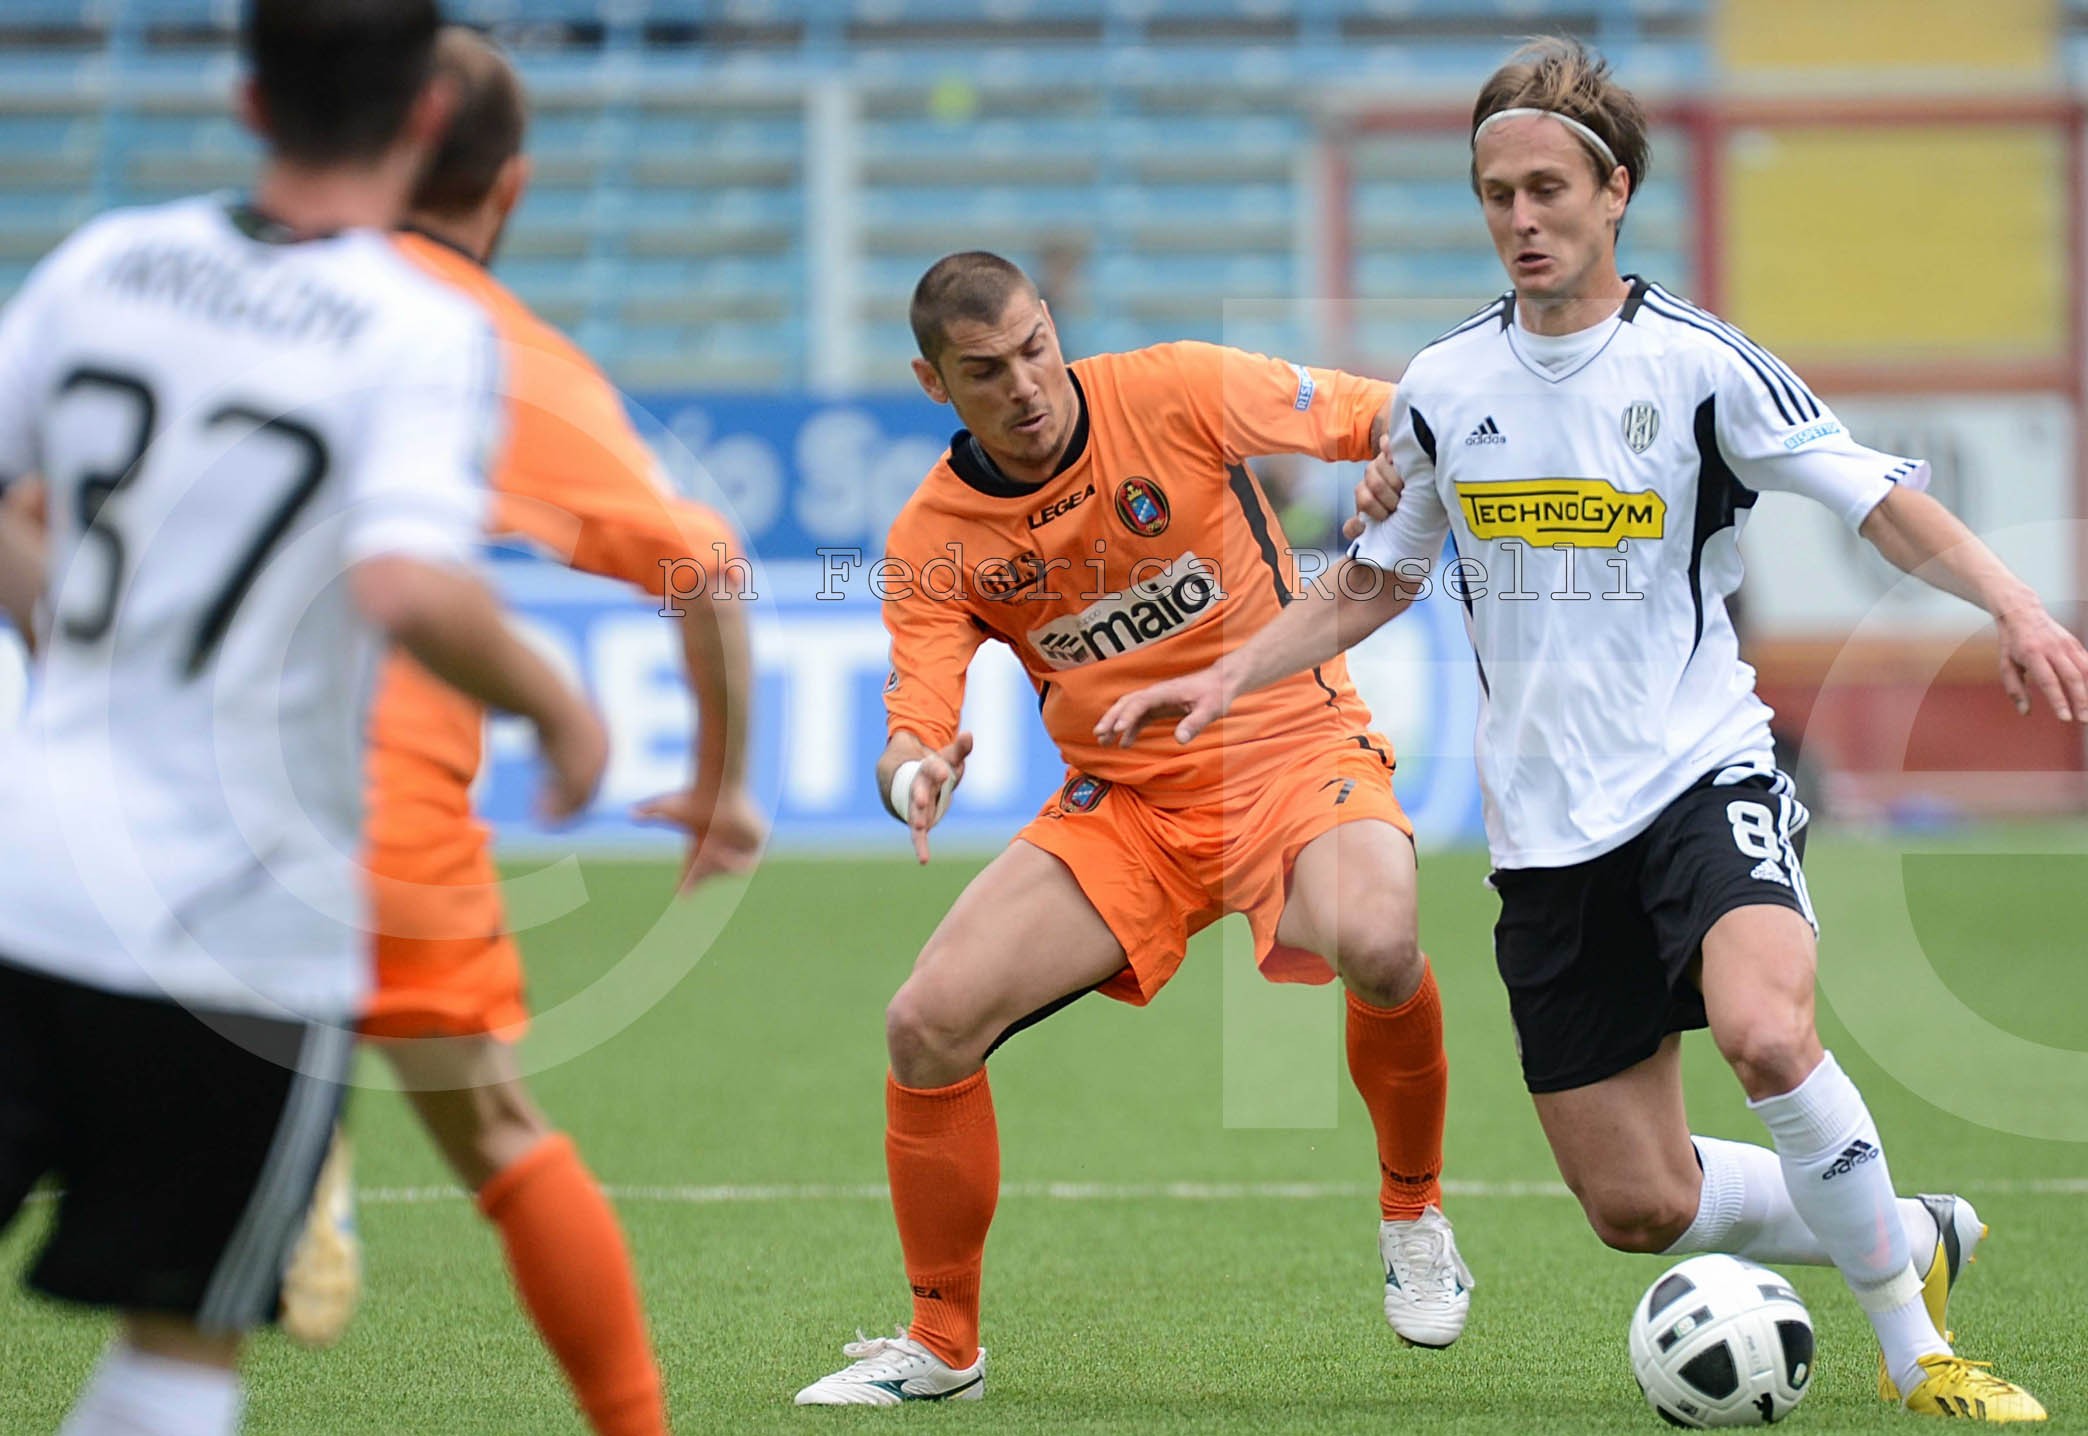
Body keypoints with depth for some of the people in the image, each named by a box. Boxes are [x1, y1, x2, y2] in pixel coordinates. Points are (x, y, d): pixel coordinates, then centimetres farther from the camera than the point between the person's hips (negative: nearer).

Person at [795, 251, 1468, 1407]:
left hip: (1289, 747, -3)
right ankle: (942, 1346, 9)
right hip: (1122, 801, 3)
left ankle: (1413, 1213, -5)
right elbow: (915, 720, -11)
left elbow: (1385, 416, -2)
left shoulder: (1174, 392, -12)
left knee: (1376, 947, -36)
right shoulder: (932, 541, -5)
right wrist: (912, 775, -35)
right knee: (926, 1026, -11)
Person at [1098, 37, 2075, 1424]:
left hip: (1702, 774, -4)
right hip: (1547, 828, 4)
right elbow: (1376, 581, 20)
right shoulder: (1442, 387, 6)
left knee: (1767, 1031, -34)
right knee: (1638, 1206, 1)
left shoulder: (1697, 361, -6)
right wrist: (1230, 674, 10)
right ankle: (1908, 1235, 27)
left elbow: (1885, 500, -9)